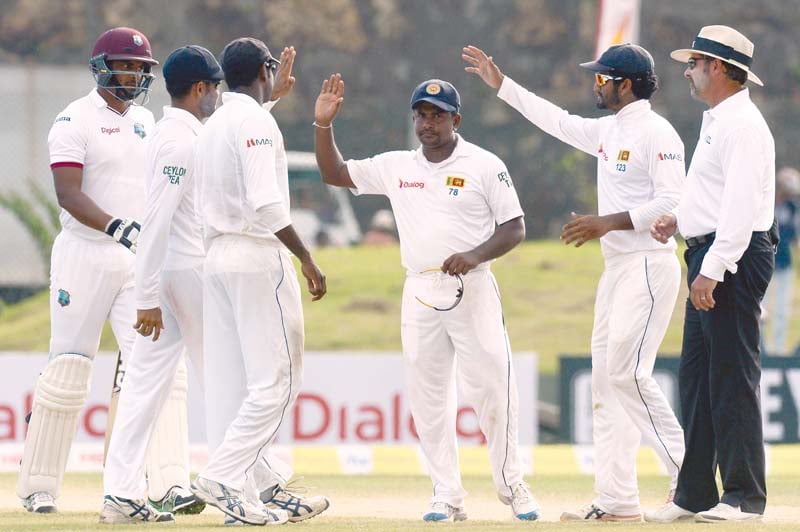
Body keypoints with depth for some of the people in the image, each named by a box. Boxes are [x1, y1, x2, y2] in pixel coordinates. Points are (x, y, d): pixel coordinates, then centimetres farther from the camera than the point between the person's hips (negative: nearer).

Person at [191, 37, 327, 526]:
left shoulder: (211, 127, 17)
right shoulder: (257, 122, -10)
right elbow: (265, 204, -20)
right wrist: (307, 258, -17)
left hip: (216, 260, 9)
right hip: (260, 256, -9)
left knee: (231, 383, 5)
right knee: (277, 379, -8)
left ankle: (242, 497, 3)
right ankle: (225, 476, -19)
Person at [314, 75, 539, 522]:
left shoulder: (485, 166, -1)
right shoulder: (396, 167, 11)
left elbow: (515, 229, -3)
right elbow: (335, 174, 16)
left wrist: (475, 255, -19)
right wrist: (323, 124, 2)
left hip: (471, 289, -4)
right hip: (420, 294, 4)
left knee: (492, 388, -8)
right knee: (428, 397, 2)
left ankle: (512, 485, 4)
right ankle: (448, 496, 7)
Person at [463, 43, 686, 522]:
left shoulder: (657, 133, -12)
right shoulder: (607, 132, 15)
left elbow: (673, 203, -20)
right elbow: (558, 121, 30)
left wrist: (608, 223, -21)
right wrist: (499, 83, 33)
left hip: (649, 266, -10)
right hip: (617, 268, 10)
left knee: (628, 372, -17)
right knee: (606, 376, 5)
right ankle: (617, 501, 6)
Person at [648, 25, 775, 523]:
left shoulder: (742, 125, -14)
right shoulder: (718, 122, 19)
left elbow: (741, 205, -22)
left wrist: (712, 271, -25)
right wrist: (680, 218, 14)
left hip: (733, 258, -11)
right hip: (710, 260, 11)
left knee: (733, 379, -9)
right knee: (696, 375, 11)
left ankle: (745, 496, -7)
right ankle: (695, 494, 15)